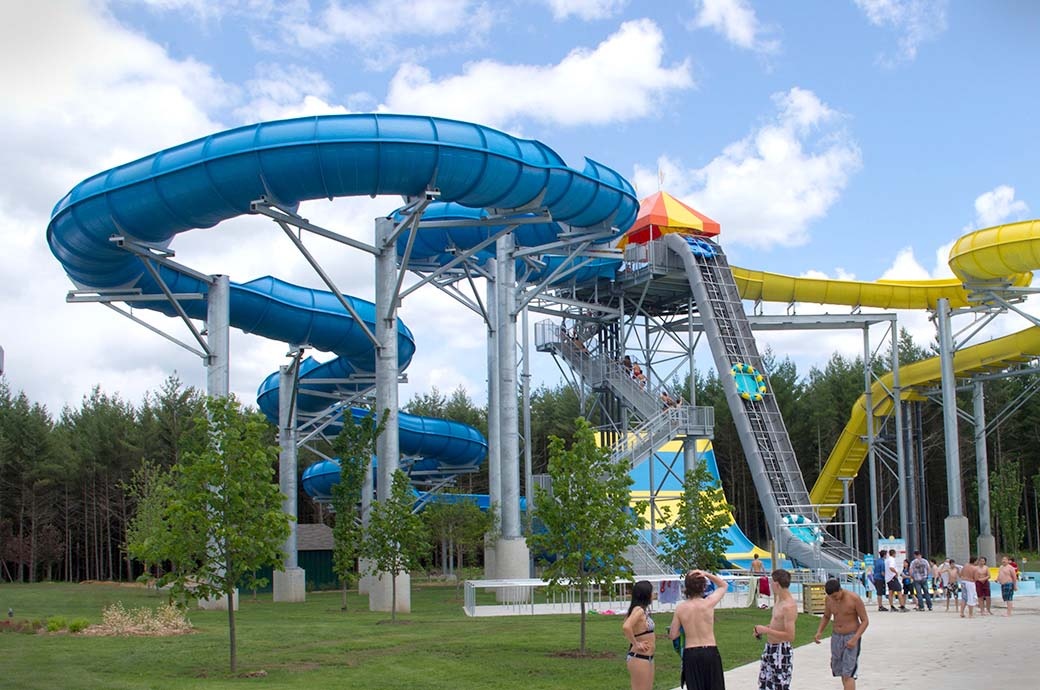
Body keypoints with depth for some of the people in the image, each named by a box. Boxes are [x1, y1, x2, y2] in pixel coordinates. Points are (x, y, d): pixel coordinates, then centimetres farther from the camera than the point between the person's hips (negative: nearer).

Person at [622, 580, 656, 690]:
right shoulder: (638, 610, -17)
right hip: (639, 658, -10)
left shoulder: (644, 610, 10)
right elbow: (626, 627, -34)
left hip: (647, 658, 10)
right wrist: (636, 644, -21)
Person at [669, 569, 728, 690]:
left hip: (690, 653, 2)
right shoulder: (708, 603, -8)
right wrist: (706, 574, -2)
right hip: (710, 651, -2)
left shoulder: (680, 608, -3)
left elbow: (672, 635, 3)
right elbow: (724, 585, 10)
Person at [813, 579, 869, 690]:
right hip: (836, 637, 6)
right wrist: (819, 632, -2)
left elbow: (865, 621, -12)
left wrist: (855, 639, -23)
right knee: (840, 670, 13)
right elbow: (826, 617, 14)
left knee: (848, 674, -13)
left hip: (852, 637, -6)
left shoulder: (854, 598, -18)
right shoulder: (829, 599, -3)